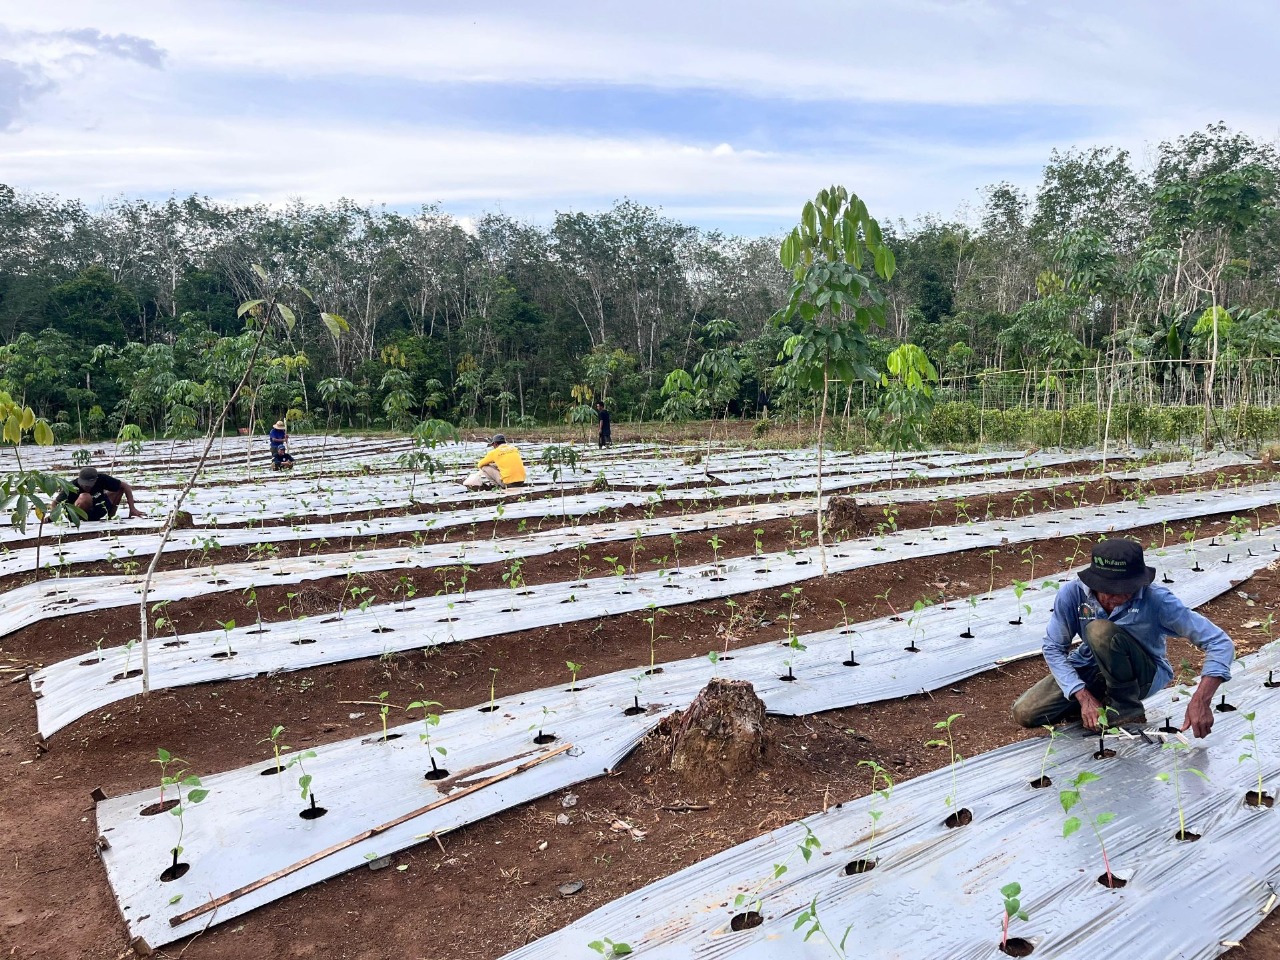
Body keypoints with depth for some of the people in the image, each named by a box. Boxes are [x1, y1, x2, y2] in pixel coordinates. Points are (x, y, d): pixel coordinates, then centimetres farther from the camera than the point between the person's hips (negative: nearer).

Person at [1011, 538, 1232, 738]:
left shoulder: (1156, 601, -29)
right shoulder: (1073, 593, -23)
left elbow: (1220, 643, -28)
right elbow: (1054, 649, -14)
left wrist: (1201, 700, -41)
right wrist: (1084, 697, -26)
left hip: (1144, 675, -3)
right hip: (1090, 670, 3)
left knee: (1101, 631, -35)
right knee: (1025, 713, -12)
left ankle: (1127, 710, -11)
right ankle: (1103, 699, 11)